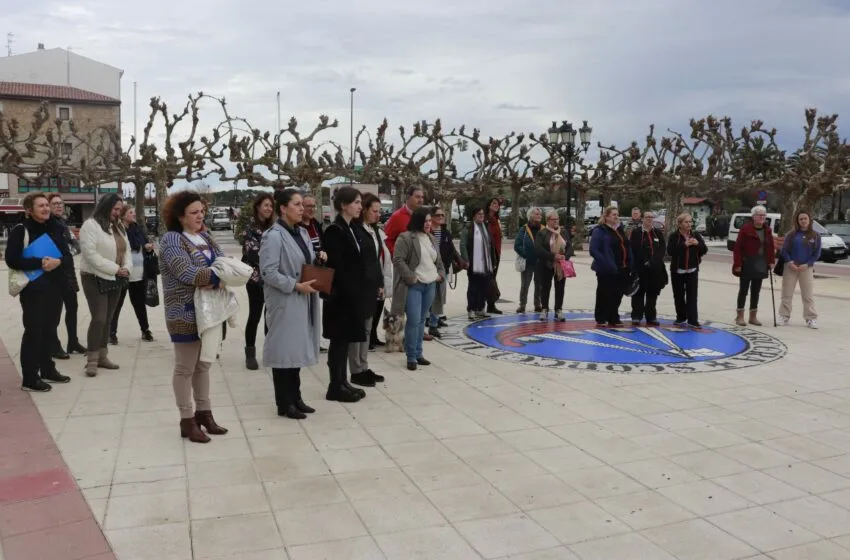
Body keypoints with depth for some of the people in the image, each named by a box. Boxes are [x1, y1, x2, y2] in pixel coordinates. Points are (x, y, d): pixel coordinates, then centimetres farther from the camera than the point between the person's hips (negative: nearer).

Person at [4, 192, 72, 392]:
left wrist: (58, 261, -14)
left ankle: (48, 370, 26)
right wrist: (39, 263, -20)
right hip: (33, 288, -5)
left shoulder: (55, 229, 10)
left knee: (49, 329, 12)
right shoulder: (20, 231, -7)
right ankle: (29, 378, 3)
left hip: (55, 286, 6)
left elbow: (67, 254, 7)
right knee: (33, 331, -4)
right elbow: (11, 259, -13)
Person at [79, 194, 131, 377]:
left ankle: (102, 356, 19)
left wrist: (126, 268, -7)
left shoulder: (119, 227, 13)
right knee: (98, 319, -11)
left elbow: (127, 250, 13)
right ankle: (92, 360, -3)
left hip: (115, 280, 8)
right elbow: (91, 255, -21)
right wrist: (116, 269, -19)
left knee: (107, 319, 11)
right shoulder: (90, 225, -12)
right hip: (96, 279, -8)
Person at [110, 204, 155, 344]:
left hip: (138, 274, 6)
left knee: (139, 303, 14)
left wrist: (149, 247, -4)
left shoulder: (137, 229, 9)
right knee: (117, 304, 3)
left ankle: (145, 330, 23)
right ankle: (112, 333, 10)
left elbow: (145, 245, 17)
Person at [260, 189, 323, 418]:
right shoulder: (273, 236, -15)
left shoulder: (303, 232, 11)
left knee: (297, 347, 14)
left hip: (303, 301, 8)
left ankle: (295, 398, 25)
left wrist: (318, 258, 1)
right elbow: (268, 272, -20)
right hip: (284, 302, -8)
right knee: (284, 349, 0)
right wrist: (296, 285, -21)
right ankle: (284, 404, 11)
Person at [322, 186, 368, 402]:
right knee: (339, 339, -1)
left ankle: (342, 382, 22)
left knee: (346, 338, 13)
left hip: (353, 294, 9)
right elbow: (336, 268, -19)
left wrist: (362, 292, 9)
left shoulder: (353, 230, 13)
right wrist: (350, 293, -19)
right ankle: (335, 387, 8)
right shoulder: (334, 231, -14)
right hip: (341, 296, -9)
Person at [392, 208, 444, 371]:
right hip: (413, 286, -7)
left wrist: (441, 273, 9)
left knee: (422, 321, 13)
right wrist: (411, 277, -18)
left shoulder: (430, 238, 14)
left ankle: (418, 354, 21)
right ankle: (411, 357, 0)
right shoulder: (405, 238, -11)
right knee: (413, 321, -9)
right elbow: (398, 260, -17)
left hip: (430, 285, 7)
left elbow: (438, 259, 24)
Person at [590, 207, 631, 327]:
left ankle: (614, 318, 23)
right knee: (604, 295, 2)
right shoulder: (600, 231, -8)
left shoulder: (621, 229, 16)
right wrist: (605, 263, -21)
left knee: (617, 295, 11)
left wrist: (629, 265, 8)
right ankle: (601, 319, 12)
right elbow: (593, 250, -15)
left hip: (622, 269, 7)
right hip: (607, 270, -7)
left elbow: (627, 247, 19)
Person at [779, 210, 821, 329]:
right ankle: (784, 316, 12)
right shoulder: (792, 234, 0)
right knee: (787, 294, 4)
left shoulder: (815, 235, 1)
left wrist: (807, 264, -11)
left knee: (808, 295, 0)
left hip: (807, 268, 0)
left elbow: (817, 253, 1)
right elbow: (784, 250, 1)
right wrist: (790, 262, -13)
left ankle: (811, 318, 6)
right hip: (790, 267, 0)